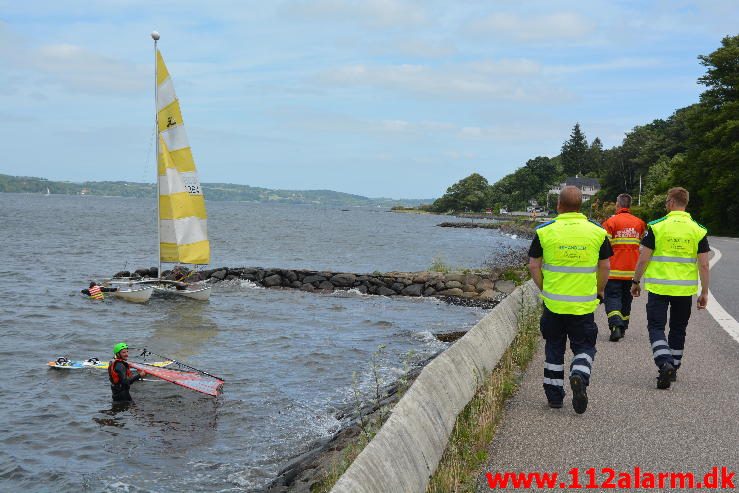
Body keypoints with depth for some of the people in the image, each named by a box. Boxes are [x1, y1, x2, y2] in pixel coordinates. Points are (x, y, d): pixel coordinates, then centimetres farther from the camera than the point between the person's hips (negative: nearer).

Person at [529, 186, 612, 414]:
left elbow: (534, 266, -2)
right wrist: (599, 292, 17)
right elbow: (605, 267, 3)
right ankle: (579, 377, -17)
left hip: (553, 301, 0)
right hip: (584, 304, 0)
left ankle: (554, 395, 18)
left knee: (554, 348, 14)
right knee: (584, 347, 11)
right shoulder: (597, 232, -3)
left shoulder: (544, 231, -5)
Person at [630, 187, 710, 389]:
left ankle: (665, 364, -19)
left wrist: (636, 282, 7)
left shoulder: (656, 227, -7)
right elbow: (703, 265, -1)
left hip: (659, 287, -3)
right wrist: (704, 292, 7)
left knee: (656, 327, 3)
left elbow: (643, 259, -6)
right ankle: (673, 370, 26)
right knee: (678, 329, 18)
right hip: (685, 289, 3)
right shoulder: (699, 230, 0)